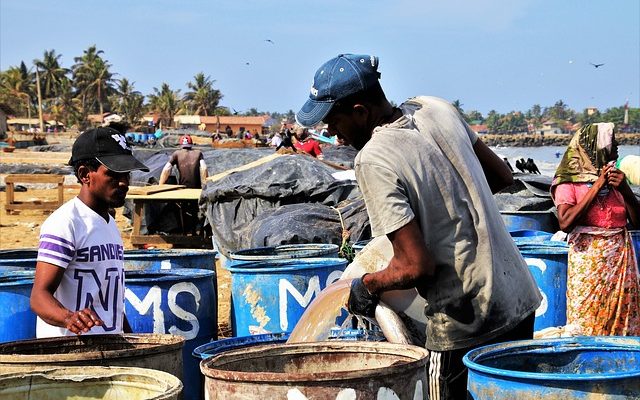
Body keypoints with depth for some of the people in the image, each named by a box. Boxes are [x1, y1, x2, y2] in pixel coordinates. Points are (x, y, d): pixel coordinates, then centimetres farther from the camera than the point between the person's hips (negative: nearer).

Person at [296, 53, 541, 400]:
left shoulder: (373, 161, -20)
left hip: (466, 325, -8)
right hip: (521, 299, 8)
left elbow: (417, 265, -21)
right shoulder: (436, 109, 1)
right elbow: (501, 176, 14)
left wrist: (366, 286, -4)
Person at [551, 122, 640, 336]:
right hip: (588, 259, -5)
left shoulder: (615, 177, 12)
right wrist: (597, 186, -14)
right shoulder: (569, 181, -3)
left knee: (623, 322, 5)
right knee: (587, 324, -3)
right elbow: (565, 222, -19)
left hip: (621, 259, 5)